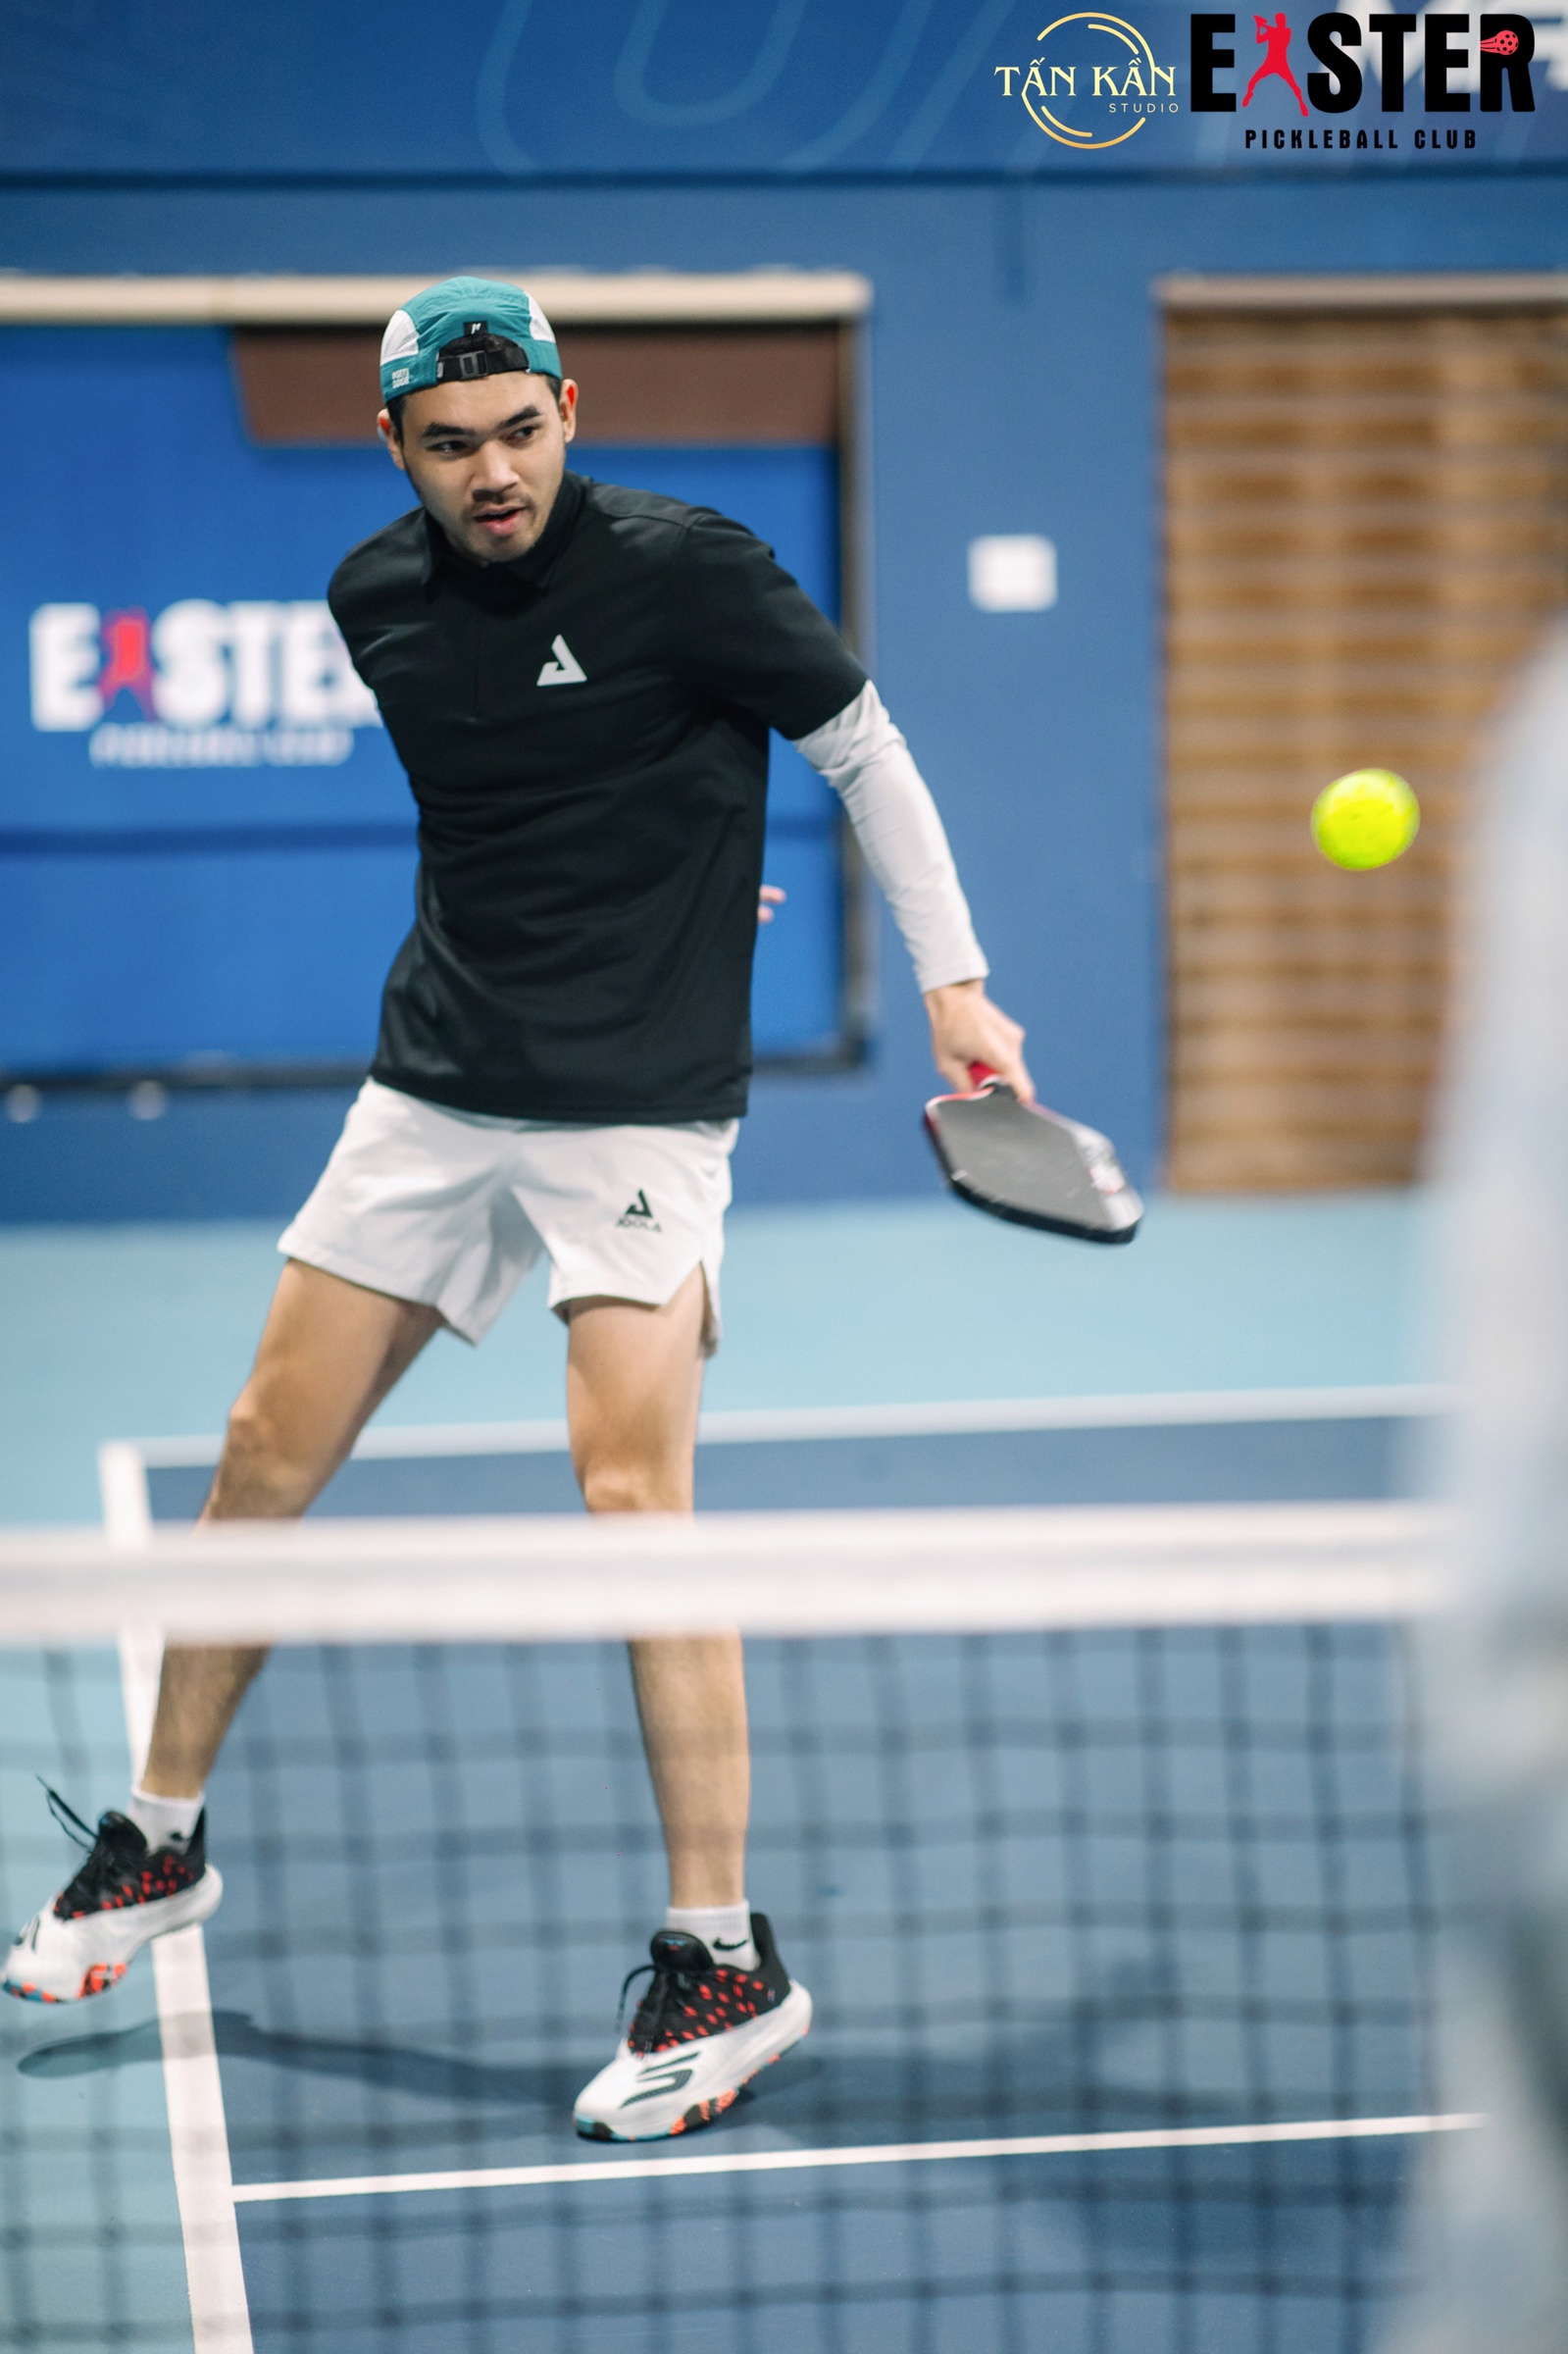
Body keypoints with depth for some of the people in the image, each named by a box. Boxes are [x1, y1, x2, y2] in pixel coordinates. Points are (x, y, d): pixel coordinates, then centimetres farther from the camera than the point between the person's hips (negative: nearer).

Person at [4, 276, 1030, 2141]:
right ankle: (159, 1845, 28)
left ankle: (724, 1965, -6)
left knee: (630, 1492, -17)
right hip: (433, 1089, 6)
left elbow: (863, 750, -2)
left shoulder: (688, 570, -13)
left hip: (638, 1107, -6)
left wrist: (953, 981, -7)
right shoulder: (376, 598, 3)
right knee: (267, 1450, 8)